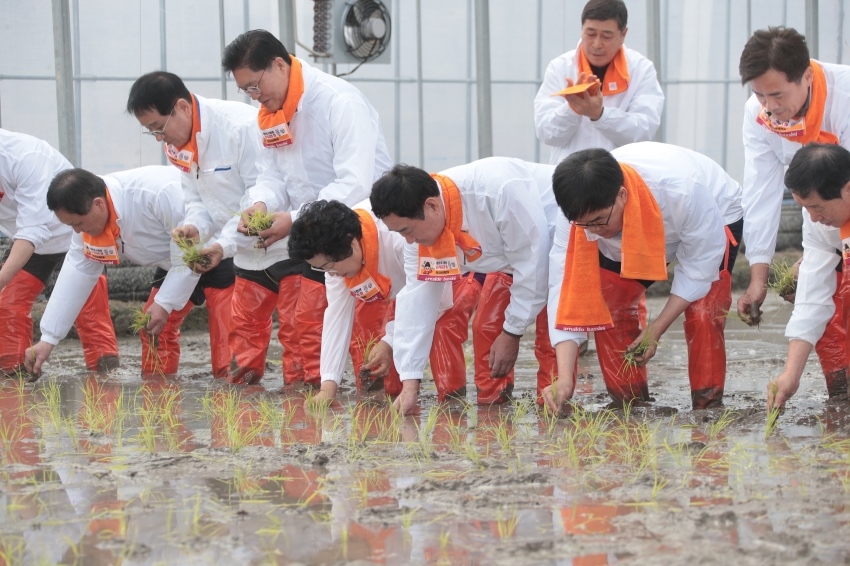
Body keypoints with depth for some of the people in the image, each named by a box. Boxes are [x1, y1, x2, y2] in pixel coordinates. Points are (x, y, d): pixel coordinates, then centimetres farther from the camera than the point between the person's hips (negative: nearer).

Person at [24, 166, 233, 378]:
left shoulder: (159, 193, -38)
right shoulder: (88, 217, -11)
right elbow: (76, 273, -5)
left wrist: (164, 303, -25)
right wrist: (47, 340, -7)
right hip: (173, 264, 8)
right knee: (154, 329, 4)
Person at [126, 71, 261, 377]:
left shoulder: (243, 126, -25)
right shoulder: (176, 143, 1)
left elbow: (262, 195, -25)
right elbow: (197, 199, 8)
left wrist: (225, 245, -29)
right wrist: (194, 227, -14)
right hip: (232, 251, 8)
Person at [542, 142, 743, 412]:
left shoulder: (682, 190, -45)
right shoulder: (579, 210, -33)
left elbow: (700, 265, -29)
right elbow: (566, 287, -34)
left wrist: (656, 329, -31)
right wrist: (565, 380, -42)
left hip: (715, 218, -4)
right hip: (634, 237, 4)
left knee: (702, 313, -24)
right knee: (606, 306, -13)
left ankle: (707, 407, -8)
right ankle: (630, 406, 2)